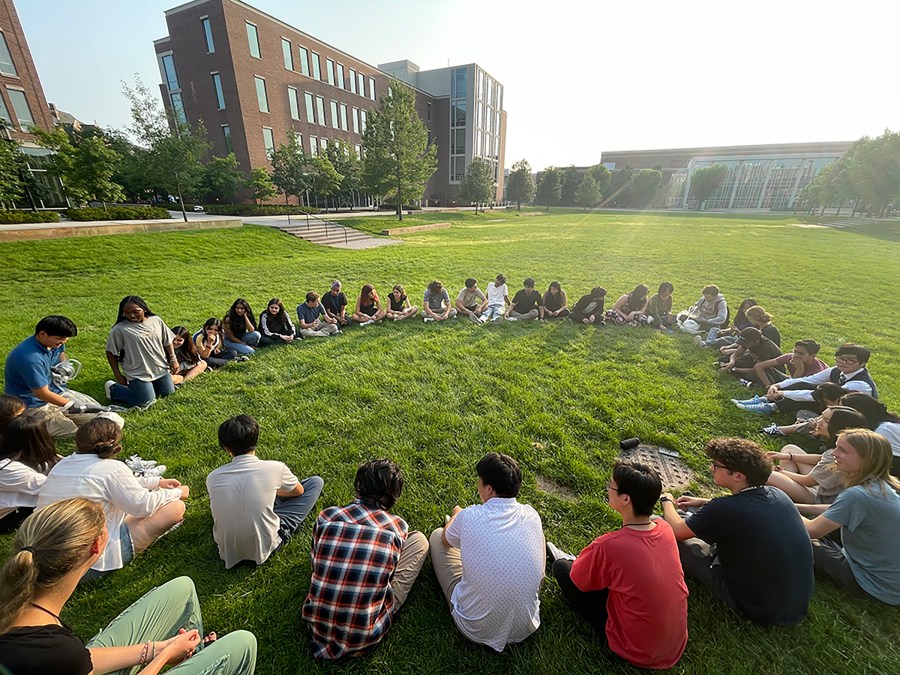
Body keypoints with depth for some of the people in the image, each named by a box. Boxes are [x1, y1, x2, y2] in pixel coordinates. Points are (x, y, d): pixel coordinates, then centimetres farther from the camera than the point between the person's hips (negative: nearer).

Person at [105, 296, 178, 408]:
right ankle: (113, 388, 19)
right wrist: (118, 375, -4)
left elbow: (167, 342, 7)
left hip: (160, 368, 4)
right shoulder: (119, 329, -13)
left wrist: (173, 360, -1)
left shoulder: (156, 321, -3)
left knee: (168, 392, 12)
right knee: (146, 401, -4)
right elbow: (111, 352, -5)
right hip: (137, 373, -4)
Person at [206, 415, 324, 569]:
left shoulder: (212, 477, -11)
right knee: (316, 482, 6)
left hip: (227, 550, 4)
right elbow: (299, 491, 3)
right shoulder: (274, 468, -20)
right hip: (264, 549, -4)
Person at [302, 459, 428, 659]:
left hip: (319, 627, 3)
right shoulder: (398, 527, -13)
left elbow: (316, 566, 7)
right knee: (419, 540, 7)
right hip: (365, 637, -3)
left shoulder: (326, 517, -11)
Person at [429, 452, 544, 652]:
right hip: (526, 628, 3)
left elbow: (446, 540, 3)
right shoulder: (531, 515, -13)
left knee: (437, 536, 11)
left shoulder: (469, 517, -22)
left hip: (475, 630, -2)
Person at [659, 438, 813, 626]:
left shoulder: (722, 511, -30)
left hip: (760, 612, -6)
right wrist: (703, 502, 16)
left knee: (676, 540, 1)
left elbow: (676, 530, -15)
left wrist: (666, 501, 4)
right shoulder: (777, 495, -9)